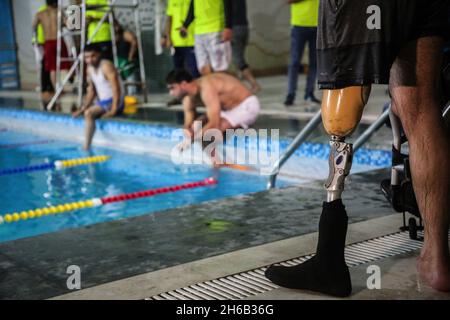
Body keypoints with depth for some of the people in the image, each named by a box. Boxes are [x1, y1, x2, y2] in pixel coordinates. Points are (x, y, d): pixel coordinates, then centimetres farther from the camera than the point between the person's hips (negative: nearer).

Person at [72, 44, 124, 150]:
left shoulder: (106, 66, -16)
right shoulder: (89, 68, 9)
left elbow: (116, 89, -23)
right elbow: (91, 91, 17)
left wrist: (113, 110, -30)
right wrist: (83, 108, 7)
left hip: (114, 102, -8)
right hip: (102, 102, 8)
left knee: (89, 113, -27)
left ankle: (86, 147, -24)